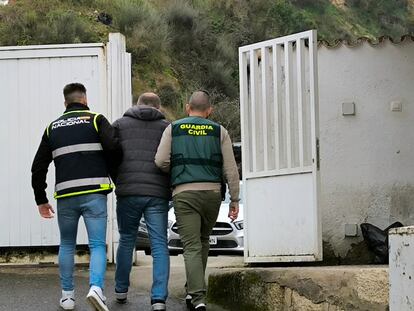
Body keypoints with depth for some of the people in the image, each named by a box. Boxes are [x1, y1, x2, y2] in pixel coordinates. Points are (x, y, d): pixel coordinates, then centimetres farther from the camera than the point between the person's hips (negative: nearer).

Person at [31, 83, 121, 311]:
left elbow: (38, 168, 16)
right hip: (94, 192, -3)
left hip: (65, 195, 3)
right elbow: (113, 148, -12)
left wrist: (41, 200, 23)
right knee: (97, 245, -2)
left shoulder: (53, 128, 16)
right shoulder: (96, 120, 4)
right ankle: (96, 287, -24)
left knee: (66, 245, 18)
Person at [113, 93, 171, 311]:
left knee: (126, 241, 18)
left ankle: (121, 291, 27)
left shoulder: (120, 125, 10)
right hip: (158, 194, -1)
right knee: (159, 246, 0)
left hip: (127, 193, 1)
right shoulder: (167, 127, 9)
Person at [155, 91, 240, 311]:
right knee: (203, 240, 22)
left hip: (184, 194, -1)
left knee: (192, 247, -4)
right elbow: (230, 169, 3)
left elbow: (161, 161, -3)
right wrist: (235, 199, 6)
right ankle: (193, 291, 24)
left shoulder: (173, 129, 8)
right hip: (212, 193, 2)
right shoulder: (219, 132, 9)